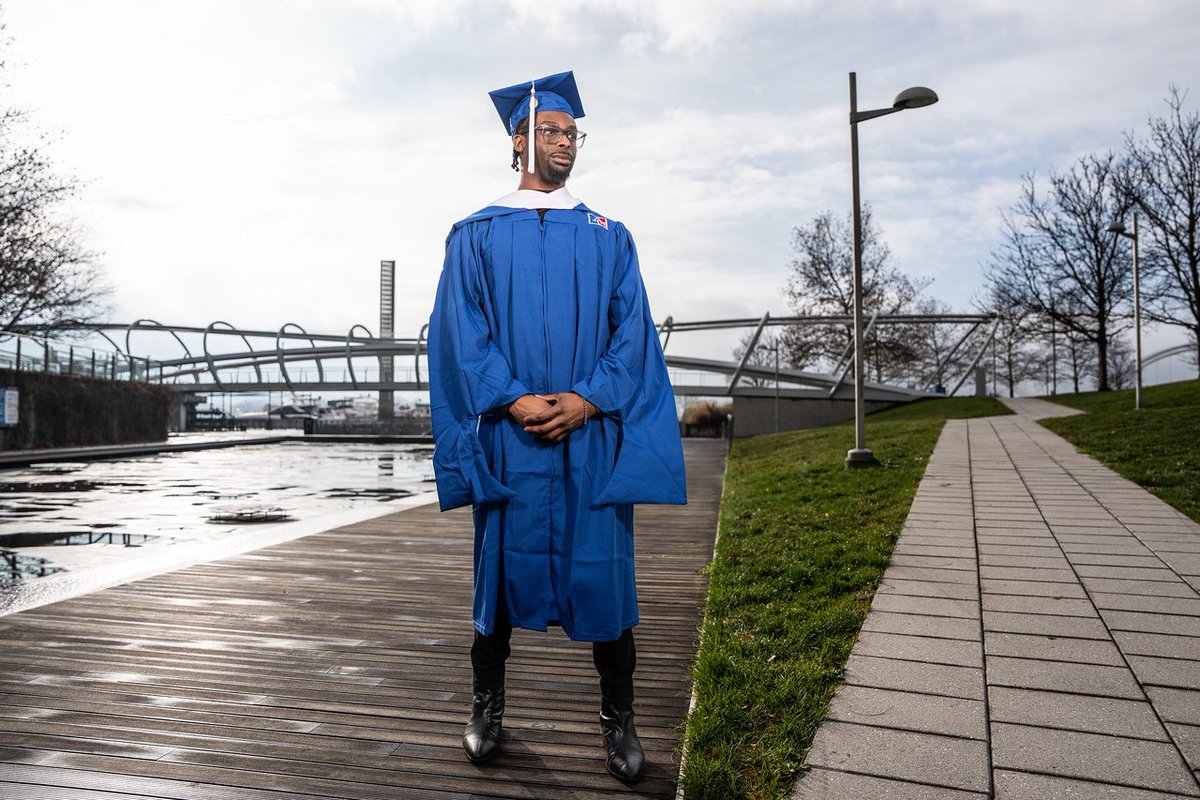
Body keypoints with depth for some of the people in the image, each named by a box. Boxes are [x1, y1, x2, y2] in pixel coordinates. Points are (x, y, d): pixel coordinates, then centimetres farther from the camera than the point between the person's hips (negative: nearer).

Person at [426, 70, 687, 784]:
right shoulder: (477, 235, 11)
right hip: (507, 432, 0)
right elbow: (462, 332, 0)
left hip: (593, 432, 1)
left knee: (603, 570, 2)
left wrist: (586, 399, -12)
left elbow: (633, 330, 4)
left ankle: (619, 720, 16)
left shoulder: (609, 236, 13)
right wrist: (516, 402, -13)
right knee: (503, 562, 7)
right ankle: (488, 708, 26)